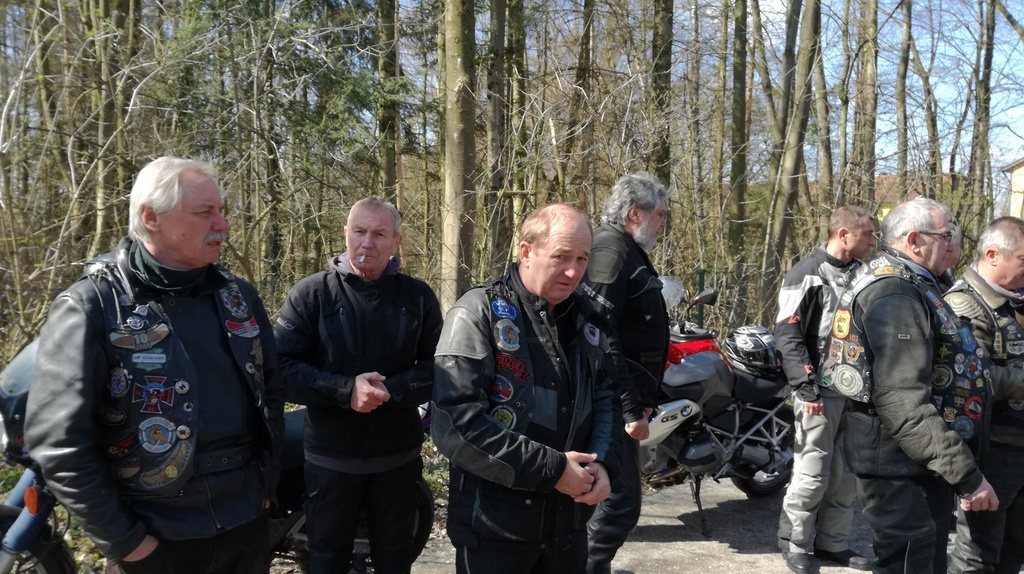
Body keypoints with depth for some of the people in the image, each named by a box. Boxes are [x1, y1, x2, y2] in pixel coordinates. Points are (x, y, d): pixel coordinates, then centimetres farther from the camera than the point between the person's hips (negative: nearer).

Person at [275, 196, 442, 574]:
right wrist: (345, 390, -24)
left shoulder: (418, 297, 0)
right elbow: (282, 368, -11)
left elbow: (438, 368, -4)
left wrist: (391, 390, -20)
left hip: (398, 456, 2)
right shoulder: (311, 293, -5)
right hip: (330, 456, -1)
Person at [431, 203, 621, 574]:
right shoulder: (479, 313, -14)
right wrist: (550, 469, -20)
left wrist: (602, 463, -6)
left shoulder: (587, 320, 6)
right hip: (493, 526, -5)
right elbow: (455, 424, -22)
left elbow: (606, 398, 14)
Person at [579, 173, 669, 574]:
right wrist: (630, 408, -24)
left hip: (619, 398, 11)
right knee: (621, 500, -8)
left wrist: (640, 398, 21)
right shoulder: (610, 251, -15)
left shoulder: (628, 253, 18)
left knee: (611, 496, 18)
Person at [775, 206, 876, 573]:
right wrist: (807, 387, -19)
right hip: (821, 392, -7)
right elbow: (788, 337, -13)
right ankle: (794, 543, 12)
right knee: (813, 474, -4)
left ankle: (832, 543, 23)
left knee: (847, 474, 11)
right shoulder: (806, 276, -8)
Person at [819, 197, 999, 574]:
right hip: (903, 466, -11)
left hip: (916, 461, 11)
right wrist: (966, 475, -25)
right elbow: (904, 405, -29)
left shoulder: (898, 284, 14)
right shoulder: (896, 295, -21)